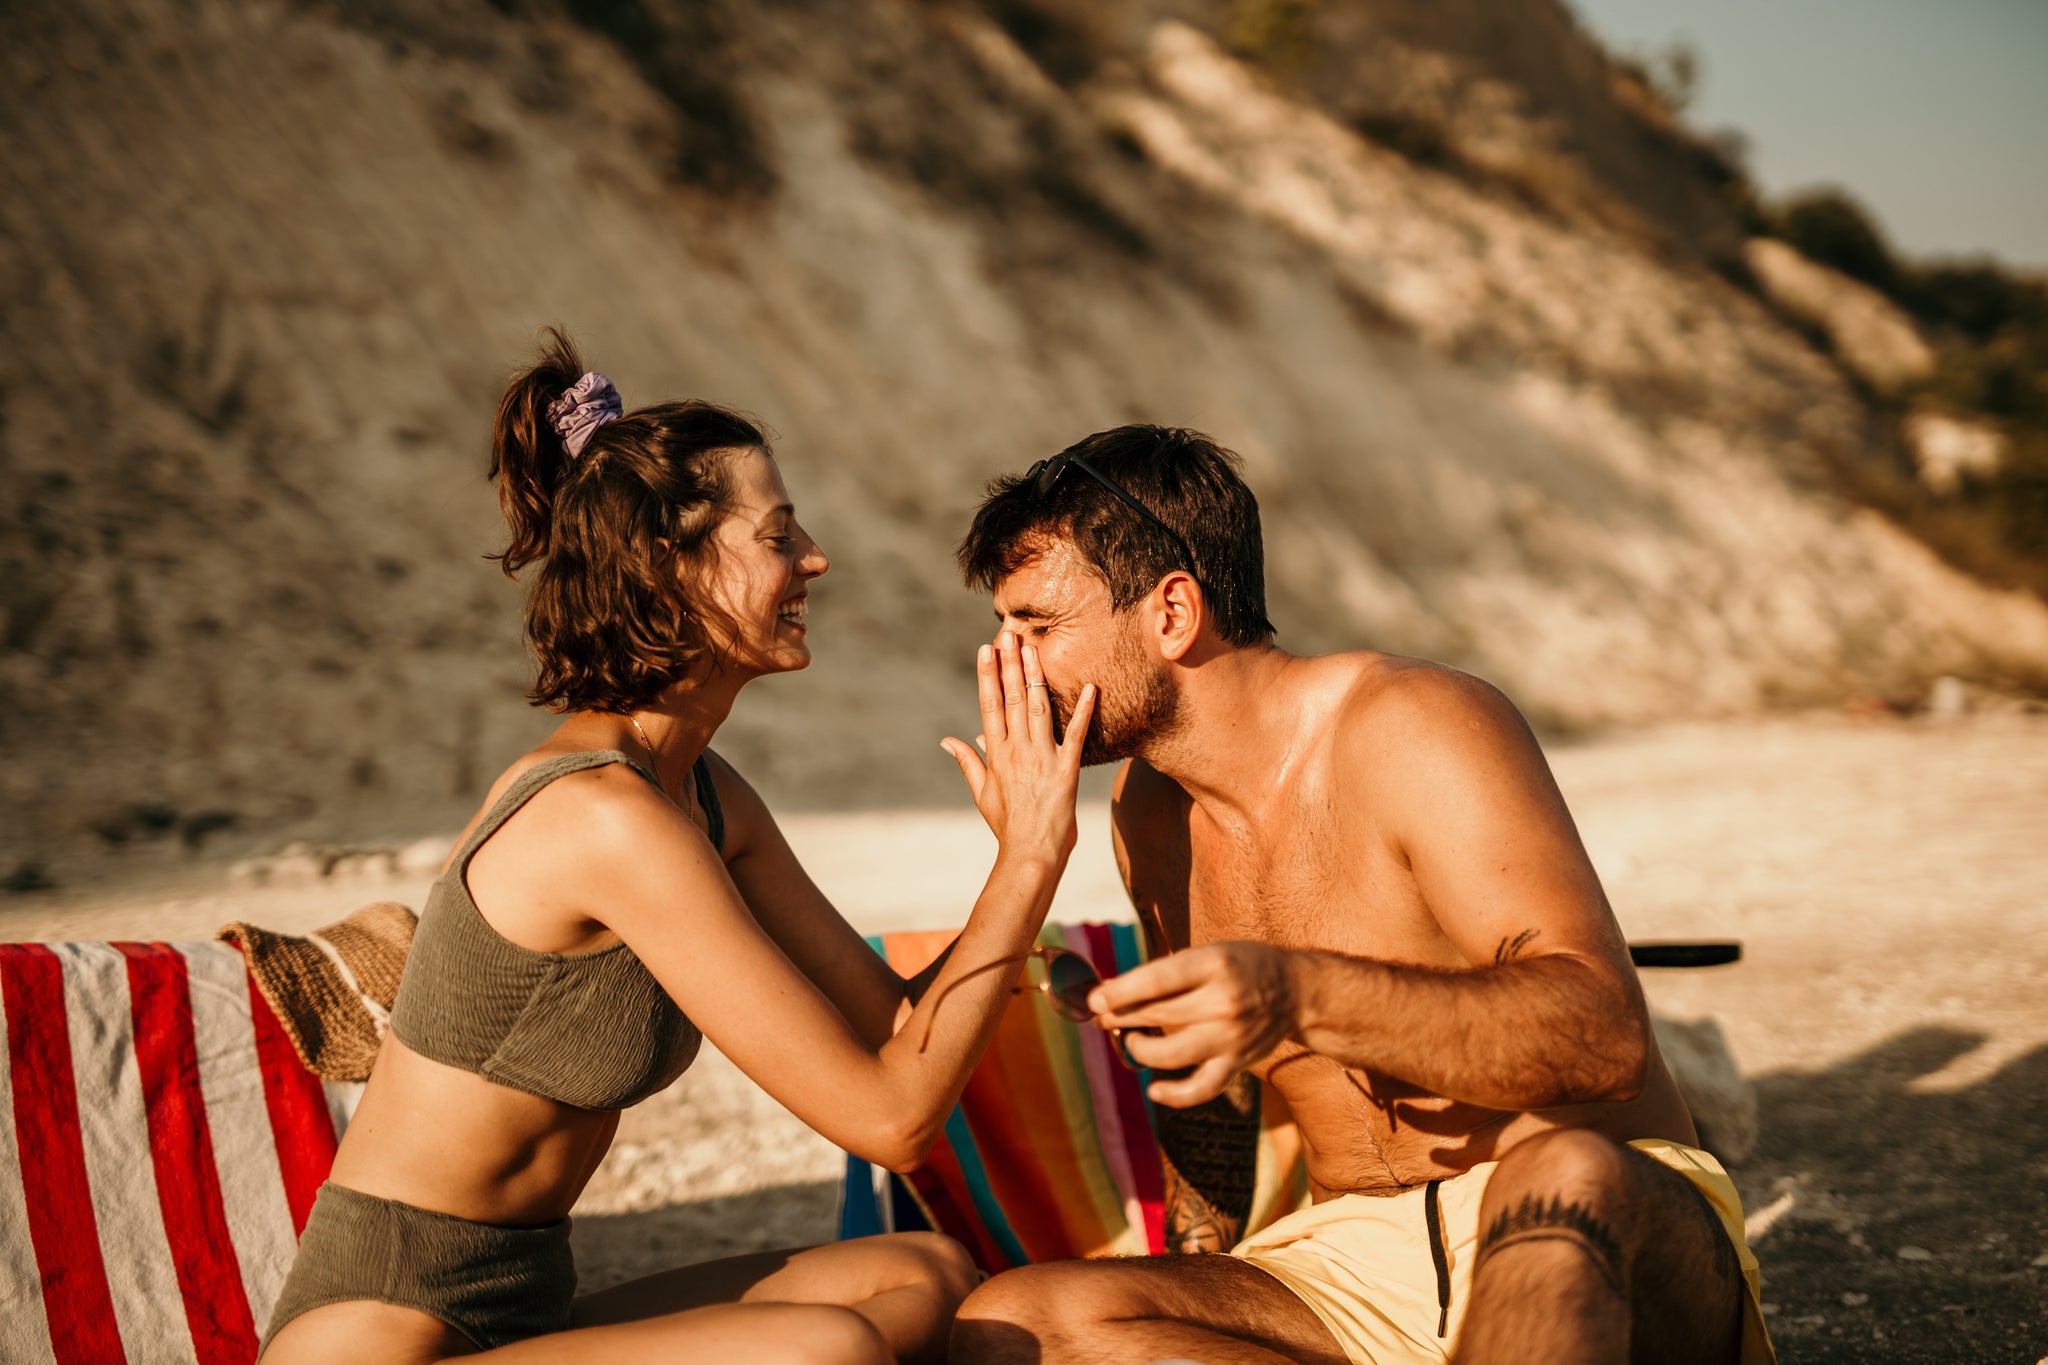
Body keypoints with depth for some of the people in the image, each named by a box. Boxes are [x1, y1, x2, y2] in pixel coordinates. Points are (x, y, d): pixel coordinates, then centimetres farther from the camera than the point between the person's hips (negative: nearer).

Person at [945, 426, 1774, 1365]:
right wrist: (1197, 1272, 20)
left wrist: (1301, 999, -40)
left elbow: (1605, 1036, -27)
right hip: (1364, 1270, 6)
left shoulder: (1415, 731, -14)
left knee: (1562, 1181, -43)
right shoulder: (1148, 805, 9)